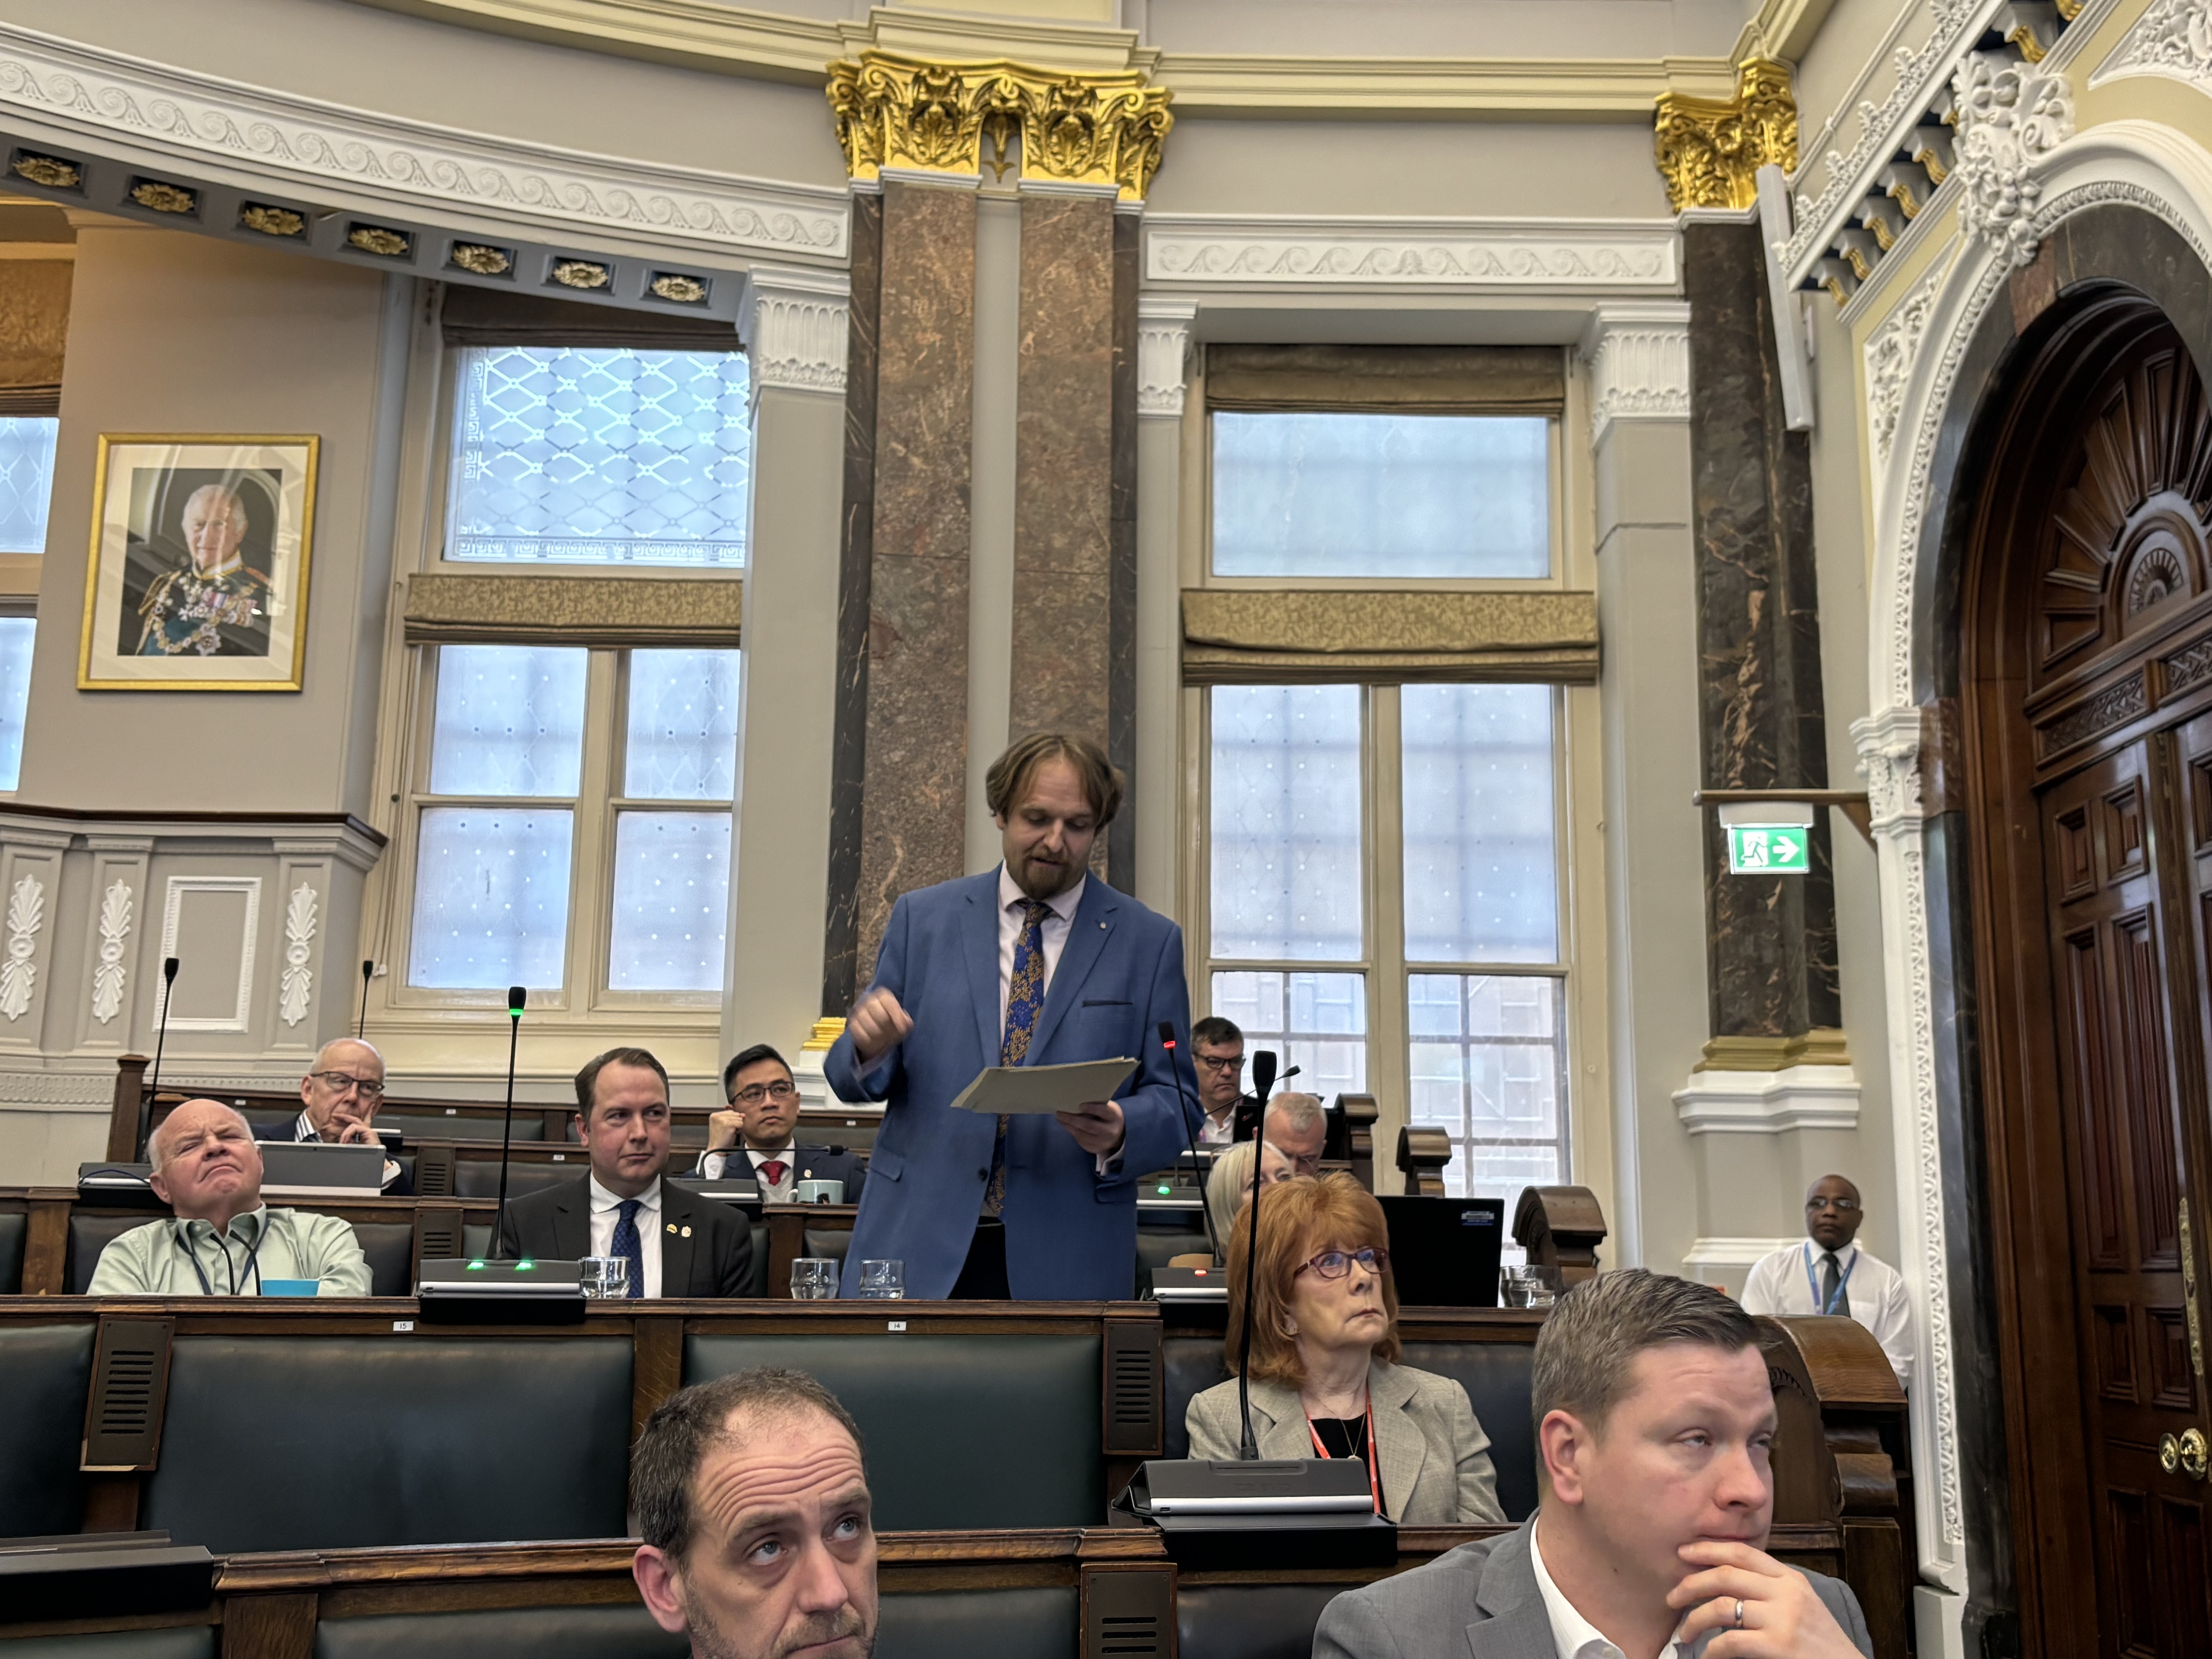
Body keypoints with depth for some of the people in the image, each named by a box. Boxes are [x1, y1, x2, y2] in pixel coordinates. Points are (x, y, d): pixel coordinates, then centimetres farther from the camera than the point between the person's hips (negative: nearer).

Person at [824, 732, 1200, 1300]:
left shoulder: (1149, 942, 5)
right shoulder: (922, 917, 8)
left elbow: (1176, 1102, 3)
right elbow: (855, 1081, 9)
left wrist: (1120, 1132, -19)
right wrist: (867, 1047, -14)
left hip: (1064, 1260, 0)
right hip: (919, 1246, 1)